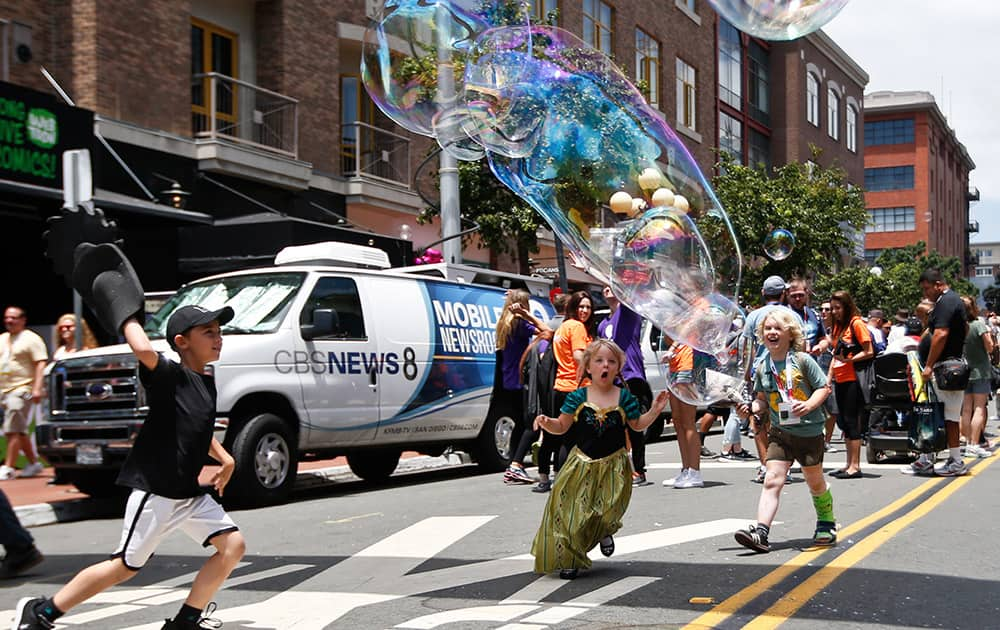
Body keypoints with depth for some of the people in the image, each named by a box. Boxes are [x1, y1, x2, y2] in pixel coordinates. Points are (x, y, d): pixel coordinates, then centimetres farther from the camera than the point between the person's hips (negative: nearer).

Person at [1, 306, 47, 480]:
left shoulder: (31, 339, -4)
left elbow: (41, 364, -11)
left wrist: (37, 388, -20)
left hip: (21, 389, -7)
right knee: (20, 430, 11)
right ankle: (34, 463, 20)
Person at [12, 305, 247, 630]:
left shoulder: (208, 384, 11)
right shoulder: (168, 374, -14)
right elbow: (144, 350, -37)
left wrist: (225, 458, 16)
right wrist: (128, 318, -18)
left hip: (190, 493, 8)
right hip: (154, 491, -8)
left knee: (233, 545, -3)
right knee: (126, 566, -1)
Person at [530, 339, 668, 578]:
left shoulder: (625, 398, -3)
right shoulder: (578, 398, -5)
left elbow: (637, 425, 11)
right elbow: (562, 426, 1)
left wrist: (654, 411, -2)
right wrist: (546, 422, -18)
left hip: (613, 466, 0)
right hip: (582, 464, 0)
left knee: (609, 509, -6)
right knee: (570, 510, -5)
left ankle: (605, 532, 33)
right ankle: (569, 560, 11)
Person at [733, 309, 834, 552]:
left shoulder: (803, 360, -9)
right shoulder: (762, 368, 2)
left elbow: (824, 388, -5)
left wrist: (809, 405, -22)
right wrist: (750, 408, -9)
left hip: (809, 431, -2)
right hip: (779, 432, 2)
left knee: (815, 482, 15)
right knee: (772, 480, -13)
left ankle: (826, 524, 39)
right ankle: (761, 532, -23)